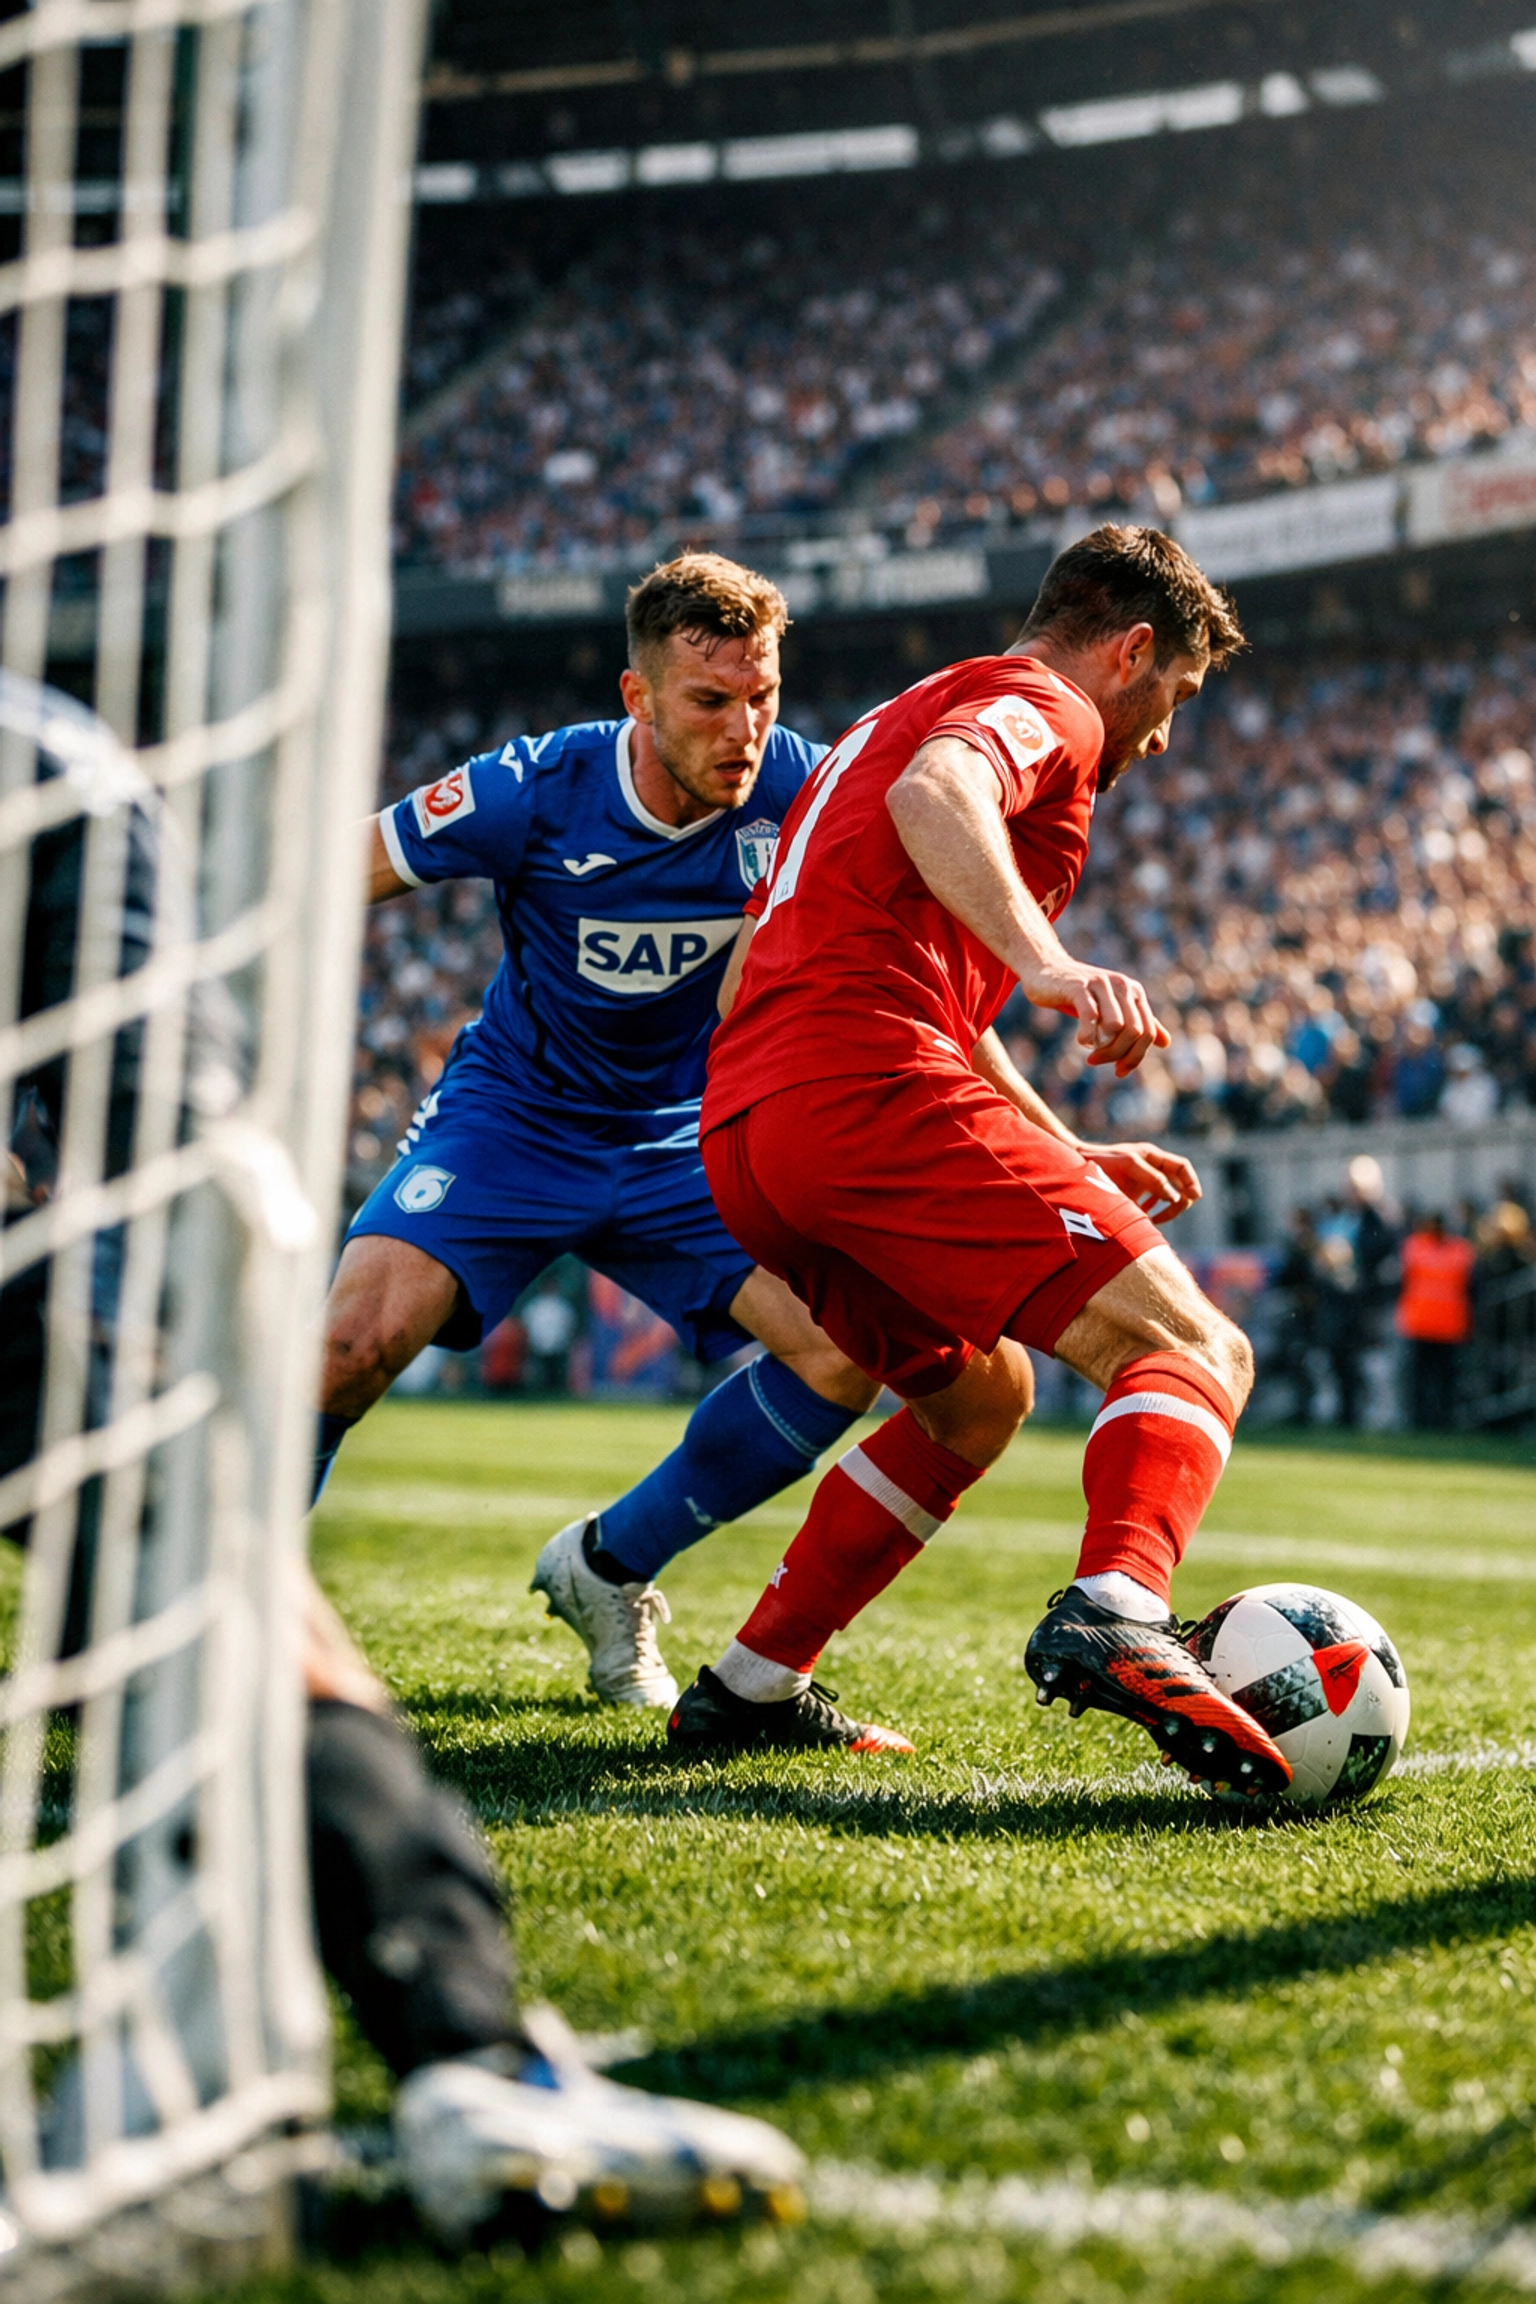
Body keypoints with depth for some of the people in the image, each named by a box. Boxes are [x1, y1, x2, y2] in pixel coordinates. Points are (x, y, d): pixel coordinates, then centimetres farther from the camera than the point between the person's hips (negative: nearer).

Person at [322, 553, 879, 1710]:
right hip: (512, 1119, -3)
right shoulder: (536, 790, -20)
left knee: (852, 1351, -15)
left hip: (688, 1140, 3)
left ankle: (609, 1568, 8)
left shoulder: (798, 791, -17)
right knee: (358, 1338, -27)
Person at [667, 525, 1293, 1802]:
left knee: (977, 1395, 27)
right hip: (874, 1090, -9)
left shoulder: (914, 710, 36)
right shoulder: (1041, 705, 6)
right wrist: (1047, 962, -34)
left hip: (746, 1133, 9)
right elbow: (932, 794, -20)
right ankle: (1115, 1613, -40)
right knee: (1196, 1353, -12)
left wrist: (1067, 1159, 40)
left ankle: (748, 1686, 22)